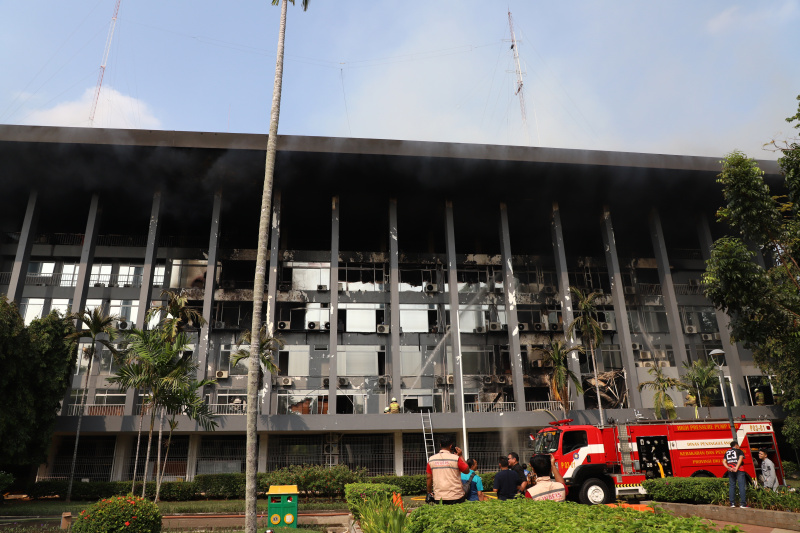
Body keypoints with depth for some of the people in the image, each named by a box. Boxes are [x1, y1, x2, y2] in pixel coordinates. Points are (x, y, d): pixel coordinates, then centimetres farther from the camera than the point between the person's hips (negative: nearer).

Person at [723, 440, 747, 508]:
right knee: (742, 486, -3)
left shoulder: (727, 452, 20)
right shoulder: (739, 451, 8)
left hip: (730, 471, 4)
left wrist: (729, 468, -3)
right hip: (739, 470, -4)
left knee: (731, 486, 7)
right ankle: (742, 503, -8)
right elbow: (740, 458, -9)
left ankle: (732, 503, 6)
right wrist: (736, 468, -15)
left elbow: (724, 462, 8)